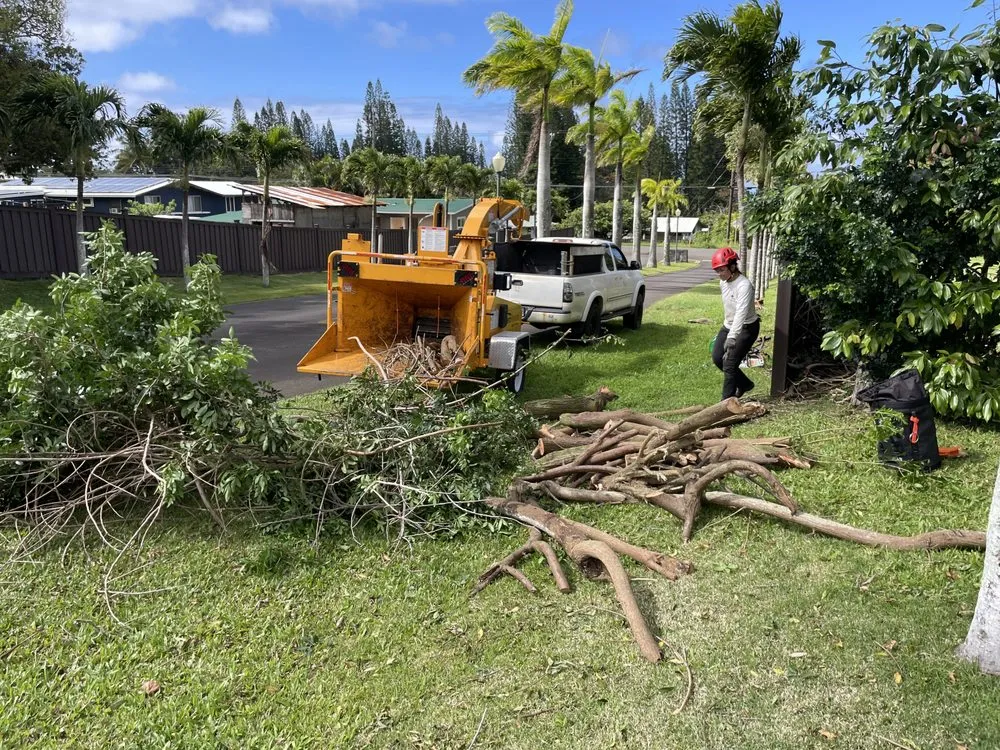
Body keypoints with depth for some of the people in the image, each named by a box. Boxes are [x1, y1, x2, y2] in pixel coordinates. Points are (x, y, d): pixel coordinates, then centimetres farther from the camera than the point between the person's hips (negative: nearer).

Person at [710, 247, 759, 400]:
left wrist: (732, 338, -49)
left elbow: (741, 313, -39)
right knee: (717, 358, 10)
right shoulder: (723, 282, -3)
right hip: (729, 325, 9)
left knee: (730, 364, -11)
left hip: (746, 328, -9)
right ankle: (745, 384, 30)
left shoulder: (744, 285, -28)